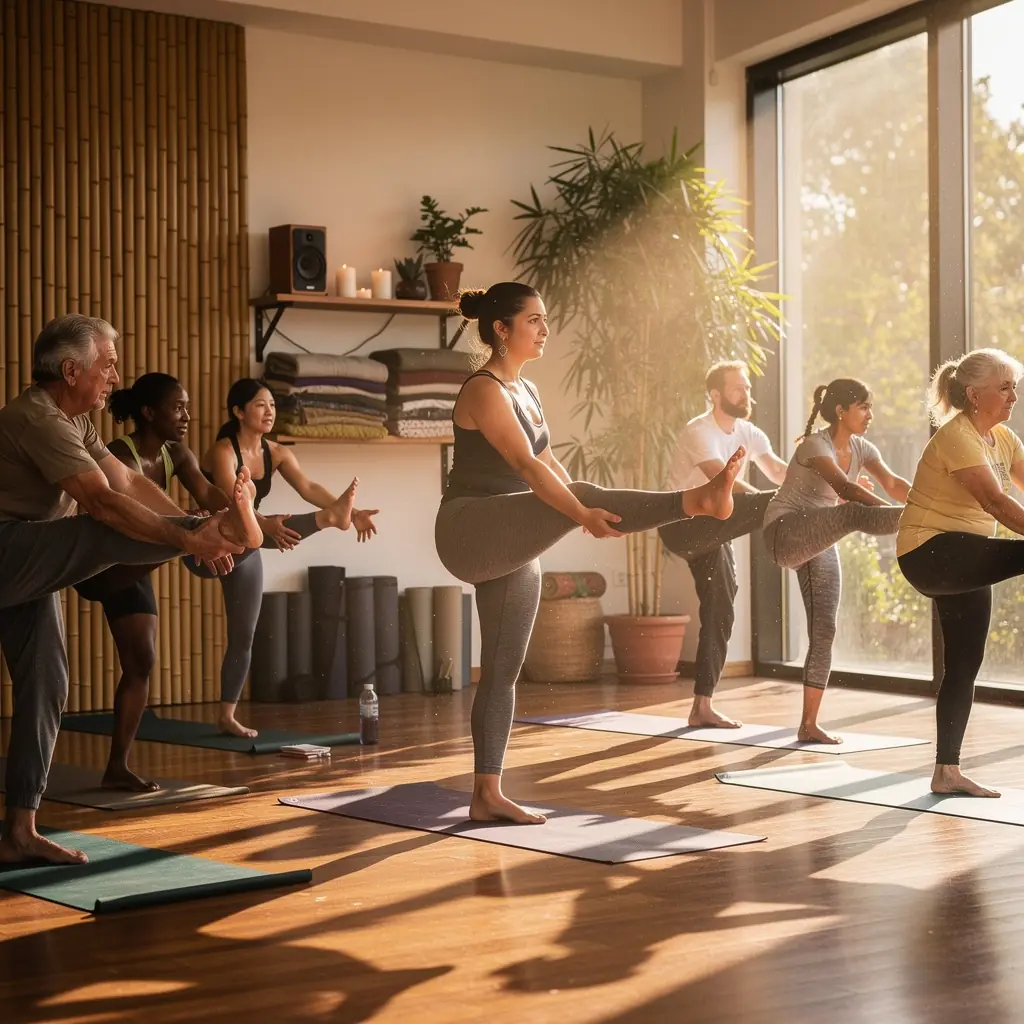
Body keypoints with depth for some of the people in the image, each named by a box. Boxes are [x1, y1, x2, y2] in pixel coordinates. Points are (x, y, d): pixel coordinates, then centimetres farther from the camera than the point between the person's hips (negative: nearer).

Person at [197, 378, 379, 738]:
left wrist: (352, 513, -33)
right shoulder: (223, 452, -18)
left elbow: (308, 487, -16)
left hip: (243, 553, 7)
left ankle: (227, 715, 11)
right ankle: (329, 518, -56)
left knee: (243, 637, 5)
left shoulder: (276, 453, -1)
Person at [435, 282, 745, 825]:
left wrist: (595, 510, 13)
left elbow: (549, 462, 22)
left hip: (510, 549, 9)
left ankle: (486, 796, 9)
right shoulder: (484, 390, -11)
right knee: (582, 495, -28)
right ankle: (698, 499, -37)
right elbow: (526, 464, -23)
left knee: (502, 672, 6)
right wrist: (583, 512, -33)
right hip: (470, 532, -9)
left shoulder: (526, 391, 17)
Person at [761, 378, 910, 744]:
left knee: (824, 632, 2)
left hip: (819, 545, 8)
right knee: (855, 514, -33)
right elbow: (844, 489, -33)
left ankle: (809, 725, 6)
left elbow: (893, 484, -13)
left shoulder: (861, 449, 5)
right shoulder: (815, 445, -16)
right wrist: (900, 515, -44)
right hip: (785, 533, -8)